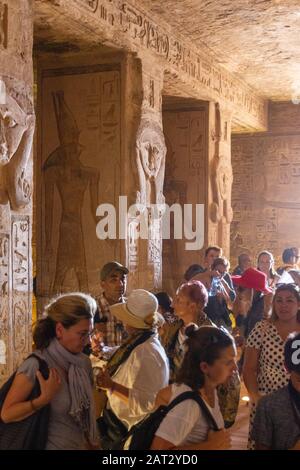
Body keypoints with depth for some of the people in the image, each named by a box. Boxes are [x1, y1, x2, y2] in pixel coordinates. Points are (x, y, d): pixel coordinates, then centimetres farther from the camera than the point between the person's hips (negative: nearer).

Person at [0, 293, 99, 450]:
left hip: (79, 445, 6)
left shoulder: (84, 363, -3)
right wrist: (45, 398, -28)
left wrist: (92, 443, 9)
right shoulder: (36, 366, -21)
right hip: (50, 445, -5)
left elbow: (87, 409, 8)